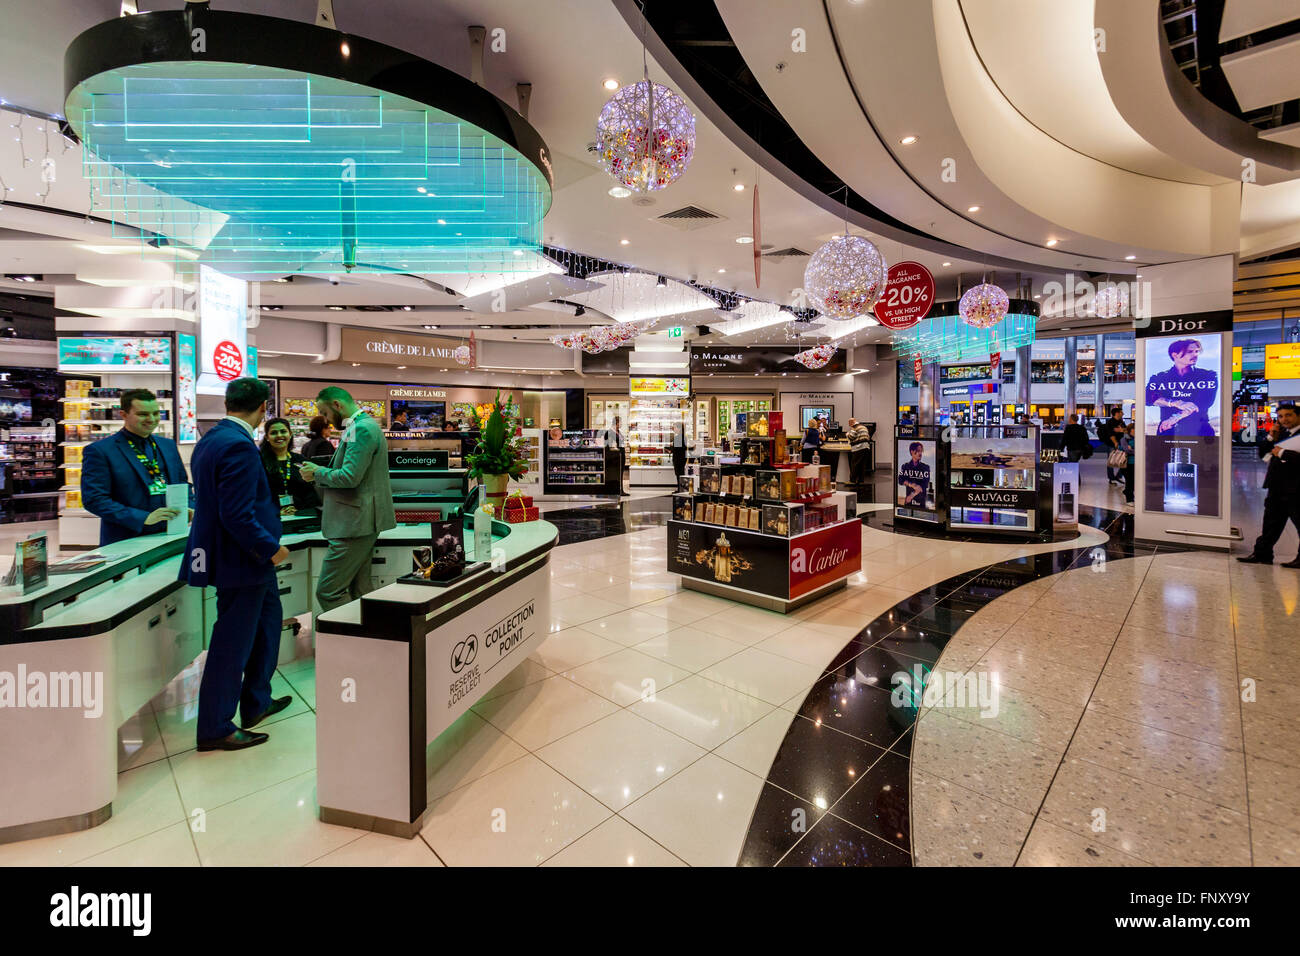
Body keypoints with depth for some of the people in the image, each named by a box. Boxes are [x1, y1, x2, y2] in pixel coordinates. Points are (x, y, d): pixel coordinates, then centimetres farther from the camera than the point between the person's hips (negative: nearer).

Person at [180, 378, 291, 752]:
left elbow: (211, 500, 16)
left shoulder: (211, 438, 9)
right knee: (232, 643, 3)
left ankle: (257, 703, 36)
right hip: (240, 558, -10)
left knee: (267, 620, 22)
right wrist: (270, 548, -16)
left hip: (248, 554, 10)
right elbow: (237, 515, -27)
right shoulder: (238, 445, -22)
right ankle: (215, 729, 19)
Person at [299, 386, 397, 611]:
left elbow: (350, 477, -23)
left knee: (328, 592, -7)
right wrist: (322, 472, 13)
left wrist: (318, 473, -6)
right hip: (358, 520, 11)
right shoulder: (363, 426, 18)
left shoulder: (362, 428, -16)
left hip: (355, 523, -11)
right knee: (359, 590, 14)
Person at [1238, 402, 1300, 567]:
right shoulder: (1282, 434, 14)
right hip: (1277, 488, 8)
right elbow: (1263, 454, 15)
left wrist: (1282, 453, -16)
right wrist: (1271, 438, 4)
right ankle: (1262, 554, 20)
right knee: (1271, 522, 13)